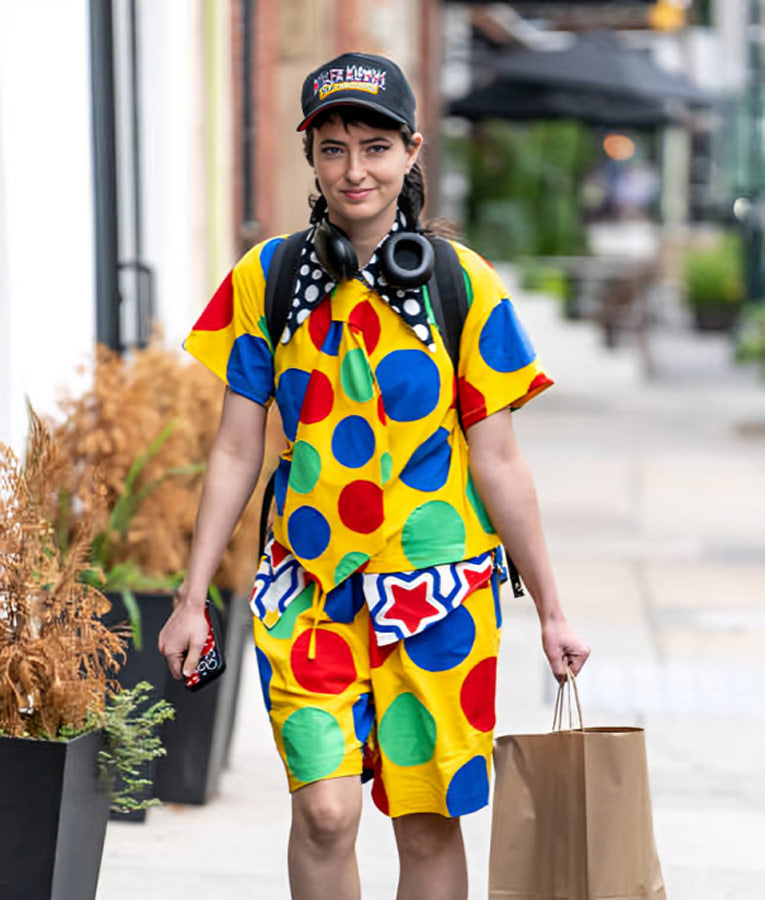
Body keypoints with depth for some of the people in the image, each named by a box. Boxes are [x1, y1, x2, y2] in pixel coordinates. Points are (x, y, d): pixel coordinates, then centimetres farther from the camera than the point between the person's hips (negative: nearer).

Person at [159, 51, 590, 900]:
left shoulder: (465, 286, -2)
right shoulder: (266, 279, 1)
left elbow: (497, 462, 2)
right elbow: (235, 451, 5)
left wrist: (551, 612, 4)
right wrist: (191, 600, 3)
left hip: (436, 577, 0)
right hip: (310, 583, 0)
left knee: (428, 820, 3)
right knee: (325, 809, -14)